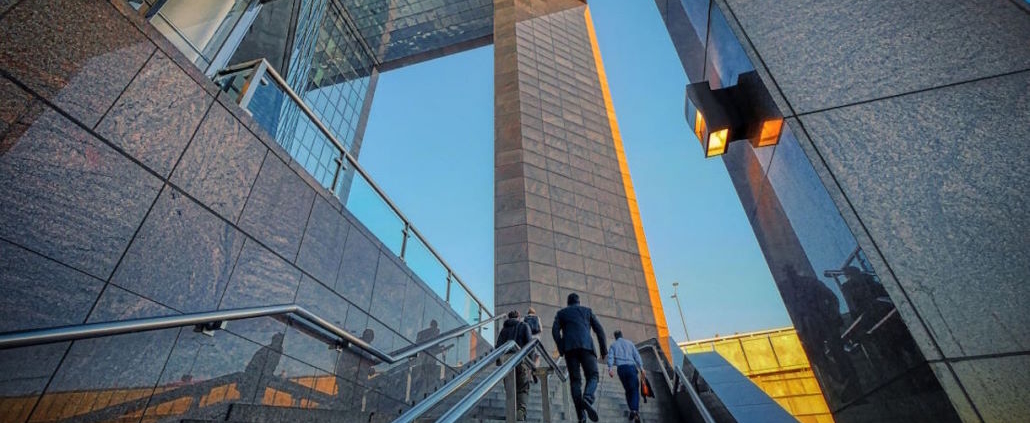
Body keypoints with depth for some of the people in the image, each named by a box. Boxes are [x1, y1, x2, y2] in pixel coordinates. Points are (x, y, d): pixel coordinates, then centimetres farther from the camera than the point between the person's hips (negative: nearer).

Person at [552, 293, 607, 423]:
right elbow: (599, 329, 12)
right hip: (586, 346, -1)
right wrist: (604, 349, 12)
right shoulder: (587, 311, 24)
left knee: (575, 380, 5)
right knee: (592, 377, 2)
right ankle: (587, 399, -28)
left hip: (569, 348, 1)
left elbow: (555, 330, 5)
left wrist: (561, 349, 3)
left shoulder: (561, 313, 23)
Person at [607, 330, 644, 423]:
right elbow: (636, 355, 6)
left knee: (628, 390, 16)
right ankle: (635, 410, -23)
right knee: (635, 390, -3)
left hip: (621, 368, 1)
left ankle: (632, 410, 8)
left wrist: (610, 368, -10)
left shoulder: (613, 345, 16)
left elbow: (610, 357, 0)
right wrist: (641, 367, -1)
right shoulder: (629, 343, 17)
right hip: (631, 366, -1)